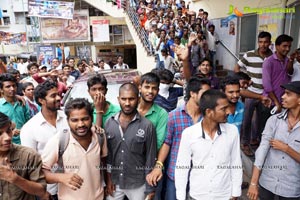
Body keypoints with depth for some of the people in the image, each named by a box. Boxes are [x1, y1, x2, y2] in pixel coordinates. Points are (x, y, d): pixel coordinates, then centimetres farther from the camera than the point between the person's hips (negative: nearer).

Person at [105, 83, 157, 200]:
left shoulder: (147, 126, -12)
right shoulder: (109, 123, -3)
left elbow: (151, 158, -8)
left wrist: (150, 188, -5)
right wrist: (108, 178, 2)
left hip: (137, 185, -2)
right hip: (114, 183, 3)